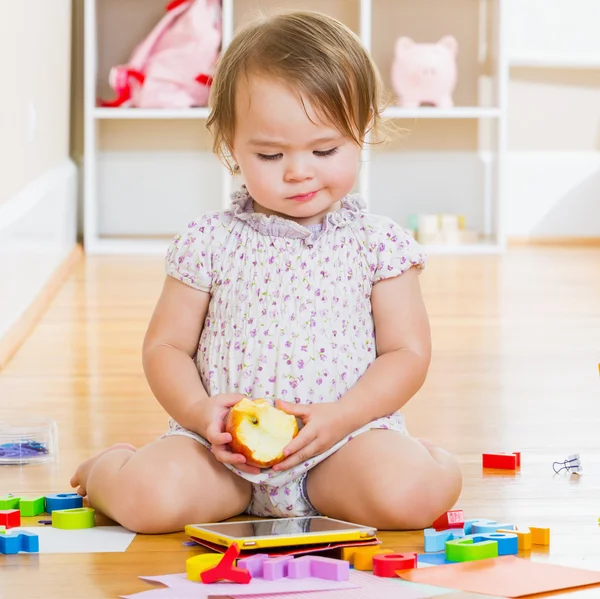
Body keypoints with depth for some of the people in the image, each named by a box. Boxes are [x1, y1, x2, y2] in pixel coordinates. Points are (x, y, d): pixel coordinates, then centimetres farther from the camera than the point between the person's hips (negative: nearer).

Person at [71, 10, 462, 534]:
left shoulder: (378, 243, 2)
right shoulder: (210, 243, 2)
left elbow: (408, 352, 1)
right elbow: (165, 346, 7)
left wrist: (338, 417, -16)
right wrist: (201, 411, -14)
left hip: (348, 436, 0)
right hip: (225, 447, 0)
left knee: (408, 494, -29)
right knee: (150, 498, -27)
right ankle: (111, 467, 12)